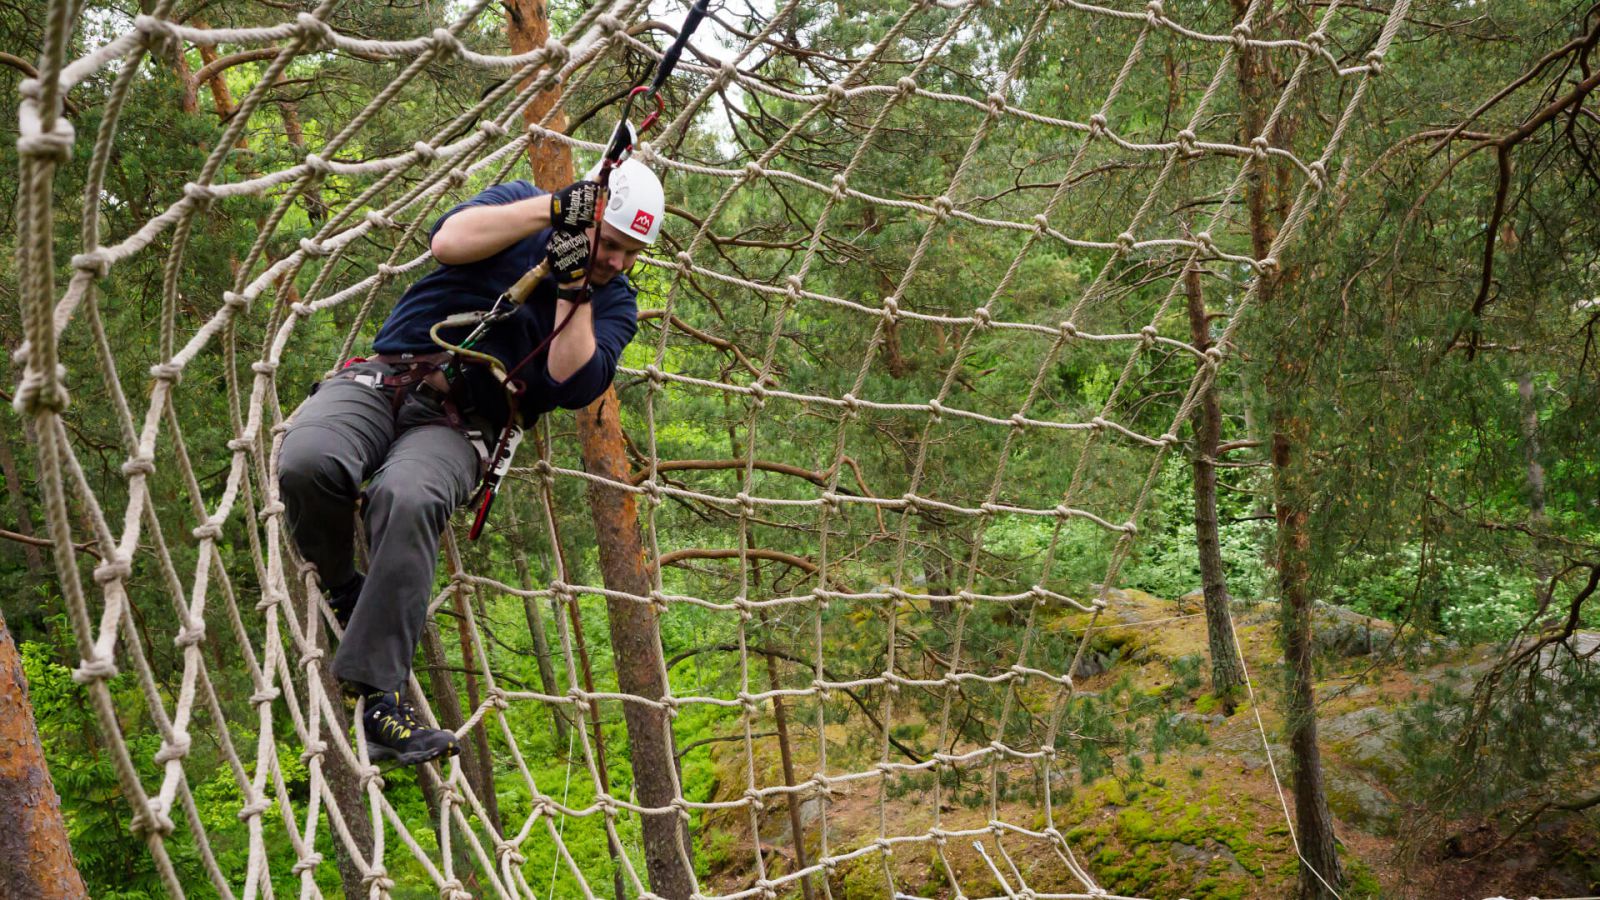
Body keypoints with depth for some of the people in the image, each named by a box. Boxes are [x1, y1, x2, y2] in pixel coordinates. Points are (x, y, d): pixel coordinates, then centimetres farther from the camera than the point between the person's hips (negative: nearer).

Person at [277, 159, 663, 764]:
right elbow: (449, 241, -9)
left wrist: (575, 290, -10)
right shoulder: (521, 205, 13)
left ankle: (379, 699, -34)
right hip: (383, 380, 1)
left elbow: (574, 387, -5)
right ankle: (342, 589, -1)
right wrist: (555, 207, -12)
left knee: (409, 500, -36)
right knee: (307, 464, -32)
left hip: (461, 424, 0)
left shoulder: (613, 304, 13)